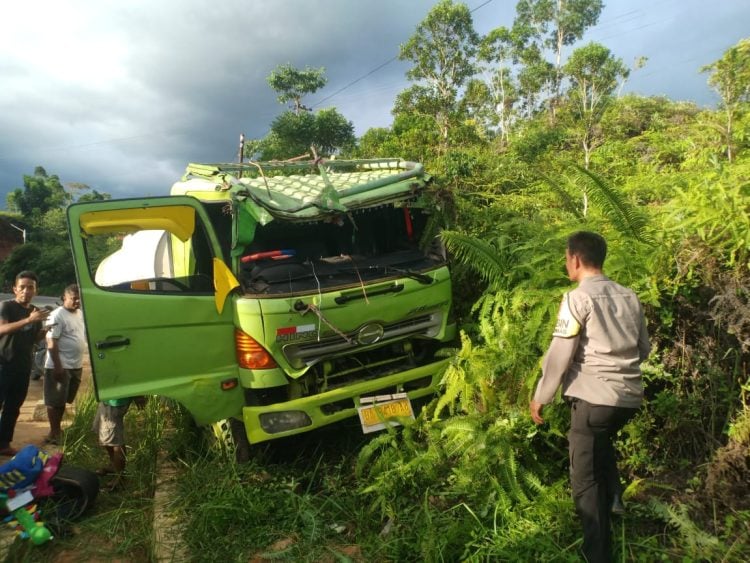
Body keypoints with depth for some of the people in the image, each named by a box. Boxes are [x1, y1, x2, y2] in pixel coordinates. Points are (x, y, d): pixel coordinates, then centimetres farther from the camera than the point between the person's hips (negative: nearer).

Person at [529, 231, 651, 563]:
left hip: (594, 397, -7)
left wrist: (540, 398, -2)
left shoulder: (578, 298, -10)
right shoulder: (628, 296, 8)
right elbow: (644, 349, 16)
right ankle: (613, 499, 33)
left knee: (585, 479, 5)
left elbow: (559, 354, -12)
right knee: (601, 440, 36)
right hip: (630, 396, 7)